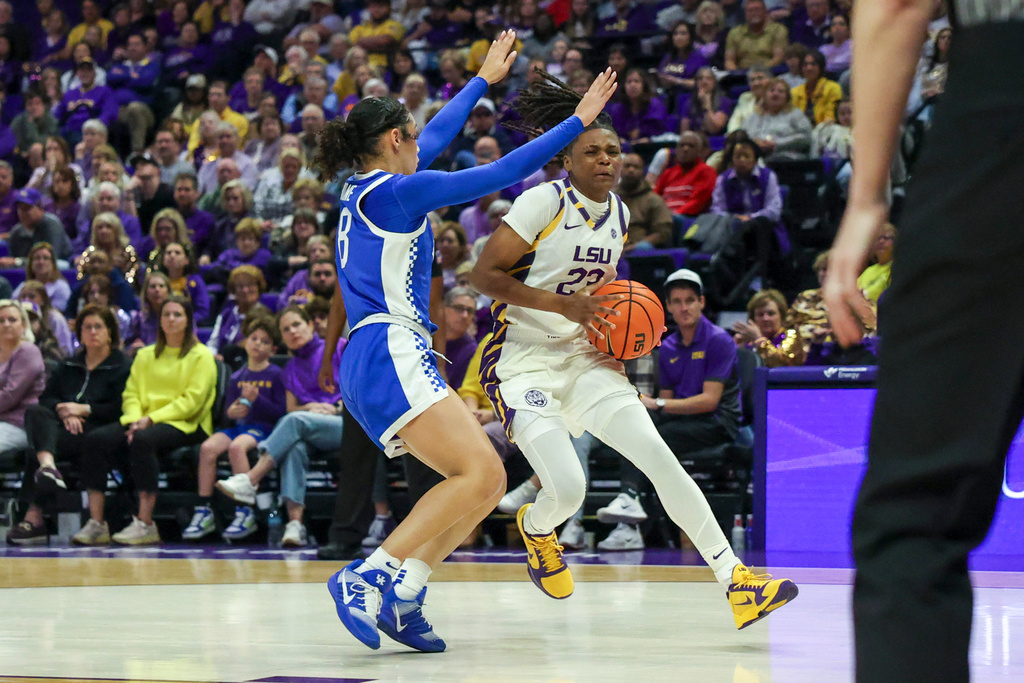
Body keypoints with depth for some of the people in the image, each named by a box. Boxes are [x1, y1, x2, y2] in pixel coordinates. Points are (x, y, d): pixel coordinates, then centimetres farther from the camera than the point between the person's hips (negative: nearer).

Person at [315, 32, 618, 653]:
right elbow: (501, 174, -8)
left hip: (369, 367, 10)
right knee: (481, 472, -21)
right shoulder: (396, 191, -6)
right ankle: (366, 577, -23)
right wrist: (578, 121, -2)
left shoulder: (365, 189, 20)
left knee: (487, 482, 4)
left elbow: (438, 136, 36)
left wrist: (484, 79, 47)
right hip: (391, 355, -10)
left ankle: (401, 598, -5)